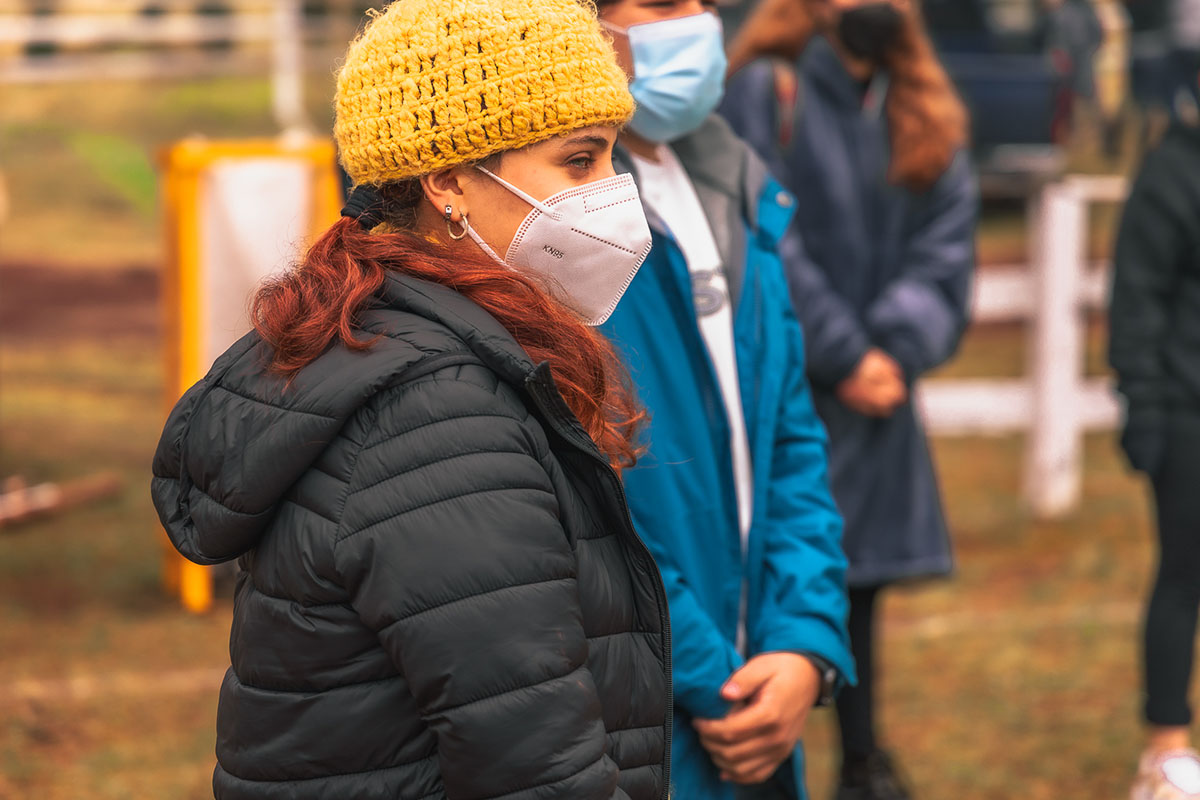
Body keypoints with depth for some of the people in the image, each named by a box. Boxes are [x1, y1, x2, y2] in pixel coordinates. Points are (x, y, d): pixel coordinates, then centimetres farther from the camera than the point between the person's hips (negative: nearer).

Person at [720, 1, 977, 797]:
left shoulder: (927, 114, 13)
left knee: (864, 583, 13)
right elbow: (768, 247, -11)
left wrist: (896, 351, -10)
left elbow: (947, 246, 5)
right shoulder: (765, 93, -4)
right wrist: (846, 357, -11)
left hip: (876, 395, 5)